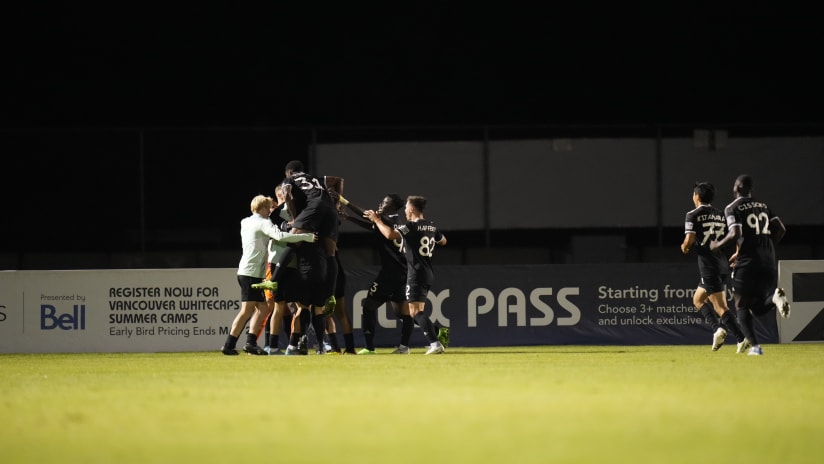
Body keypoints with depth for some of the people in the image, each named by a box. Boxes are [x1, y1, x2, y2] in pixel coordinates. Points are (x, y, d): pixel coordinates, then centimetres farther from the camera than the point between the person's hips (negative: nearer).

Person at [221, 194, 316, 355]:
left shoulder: (246, 223, 19)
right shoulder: (262, 223, -7)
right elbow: (280, 236, -23)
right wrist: (306, 237, -22)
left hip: (246, 272, 10)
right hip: (251, 272, -10)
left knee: (262, 308, 9)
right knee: (247, 310, -9)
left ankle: (251, 342, 4)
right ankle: (229, 345, -10)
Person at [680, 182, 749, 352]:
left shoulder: (693, 215, -4)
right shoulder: (721, 215, 13)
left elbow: (690, 240, -14)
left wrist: (684, 247, 7)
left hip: (708, 266, -7)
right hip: (722, 264, 7)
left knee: (720, 307, -10)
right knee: (697, 299, 21)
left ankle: (741, 339, -20)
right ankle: (718, 329, 5)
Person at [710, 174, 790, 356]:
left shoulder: (733, 208, -3)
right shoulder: (763, 206, 16)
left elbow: (735, 234, -16)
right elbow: (781, 230, 11)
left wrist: (717, 245, 1)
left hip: (747, 263, -5)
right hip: (769, 263, 5)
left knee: (742, 307, 9)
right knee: (758, 308, 16)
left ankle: (755, 346, -10)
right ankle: (774, 297, -20)